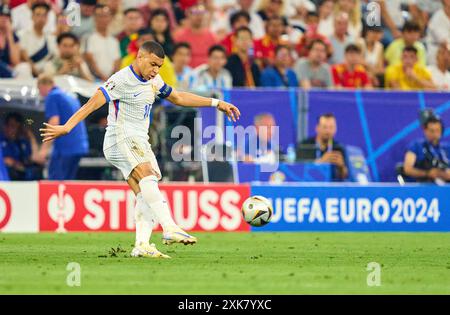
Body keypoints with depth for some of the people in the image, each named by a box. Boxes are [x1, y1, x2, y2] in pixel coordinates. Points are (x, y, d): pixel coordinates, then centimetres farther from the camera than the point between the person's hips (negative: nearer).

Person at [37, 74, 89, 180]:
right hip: (80, 146, 8)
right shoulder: (70, 98, 22)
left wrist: (45, 148, -15)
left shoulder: (52, 97, -4)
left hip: (64, 147, -8)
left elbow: (54, 123, -14)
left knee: (54, 180, -8)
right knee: (67, 182, 12)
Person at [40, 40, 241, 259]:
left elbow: (178, 98, 26)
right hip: (121, 139, -9)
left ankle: (142, 245, -7)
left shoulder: (153, 81, 13)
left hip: (140, 142, 9)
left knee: (145, 195, -4)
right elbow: (93, 103, -21)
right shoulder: (122, 80, -13)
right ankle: (170, 229, -42)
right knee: (148, 175, -30)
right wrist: (67, 127, -32)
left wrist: (216, 103, 24)